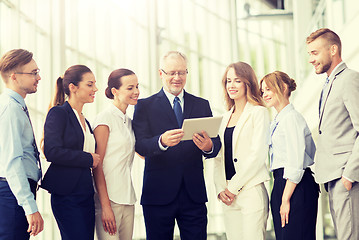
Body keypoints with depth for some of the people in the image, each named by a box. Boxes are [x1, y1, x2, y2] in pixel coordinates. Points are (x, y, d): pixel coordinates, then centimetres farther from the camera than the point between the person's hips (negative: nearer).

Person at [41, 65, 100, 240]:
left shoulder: (84, 120, 19)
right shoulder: (58, 113, -5)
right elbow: (52, 152, -17)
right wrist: (89, 159, -11)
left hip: (86, 194, 8)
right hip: (66, 195, -8)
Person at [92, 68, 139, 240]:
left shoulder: (129, 122, 16)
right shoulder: (105, 118, -7)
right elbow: (97, 165, -12)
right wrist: (105, 205, -17)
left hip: (128, 199, 8)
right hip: (109, 198, -7)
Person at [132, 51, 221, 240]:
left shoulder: (202, 105, 12)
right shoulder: (144, 106, 4)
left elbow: (216, 144, 4)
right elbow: (140, 146, -9)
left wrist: (208, 146, -21)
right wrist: (162, 141, -30)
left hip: (193, 194, 2)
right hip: (158, 194, -2)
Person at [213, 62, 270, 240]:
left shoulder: (258, 113, -2)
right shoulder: (225, 118, 18)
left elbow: (258, 155, -10)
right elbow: (219, 158, 15)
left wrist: (233, 187, -10)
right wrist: (220, 189, 0)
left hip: (251, 191, -6)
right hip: (228, 196, 6)